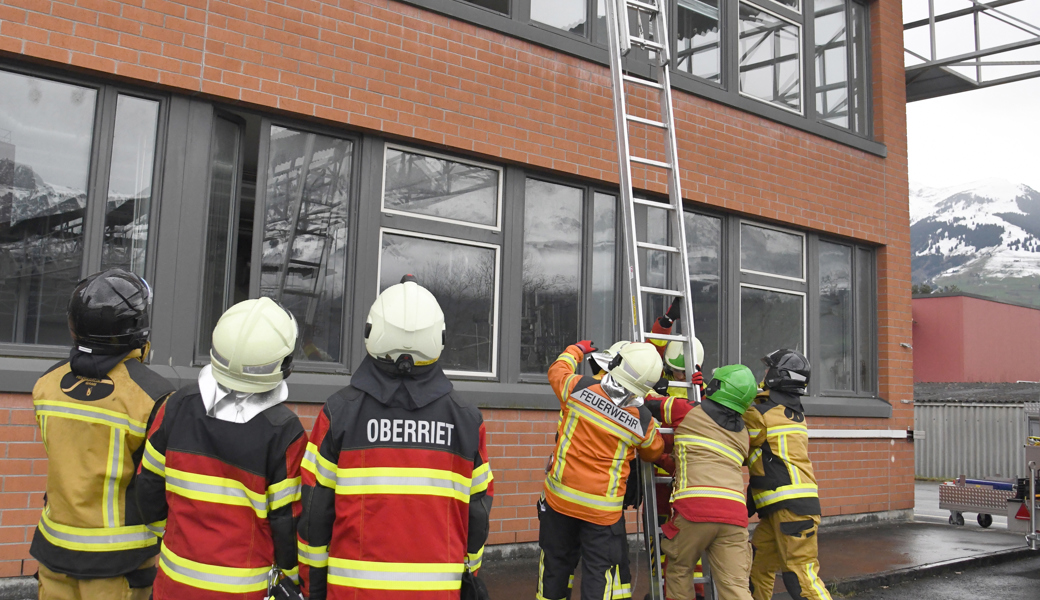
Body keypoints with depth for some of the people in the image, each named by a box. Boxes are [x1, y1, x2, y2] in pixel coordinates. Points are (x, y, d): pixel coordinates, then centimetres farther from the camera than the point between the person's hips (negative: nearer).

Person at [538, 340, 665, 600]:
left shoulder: (580, 389, -13)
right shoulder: (642, 421, -12)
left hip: (560, 496, 2)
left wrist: (576, 350, 28)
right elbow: (653, 452, 9)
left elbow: (557, 371, 9)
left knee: (556, 561, 18)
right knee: (600, 569, 8)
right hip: (602, 508, -2)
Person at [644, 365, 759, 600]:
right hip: (734, 512, 4)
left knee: (679, 571, 16)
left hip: (695, 506, -4)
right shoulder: (742, 433, 24)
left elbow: (648, 401, 18)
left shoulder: (688, 411, 9)